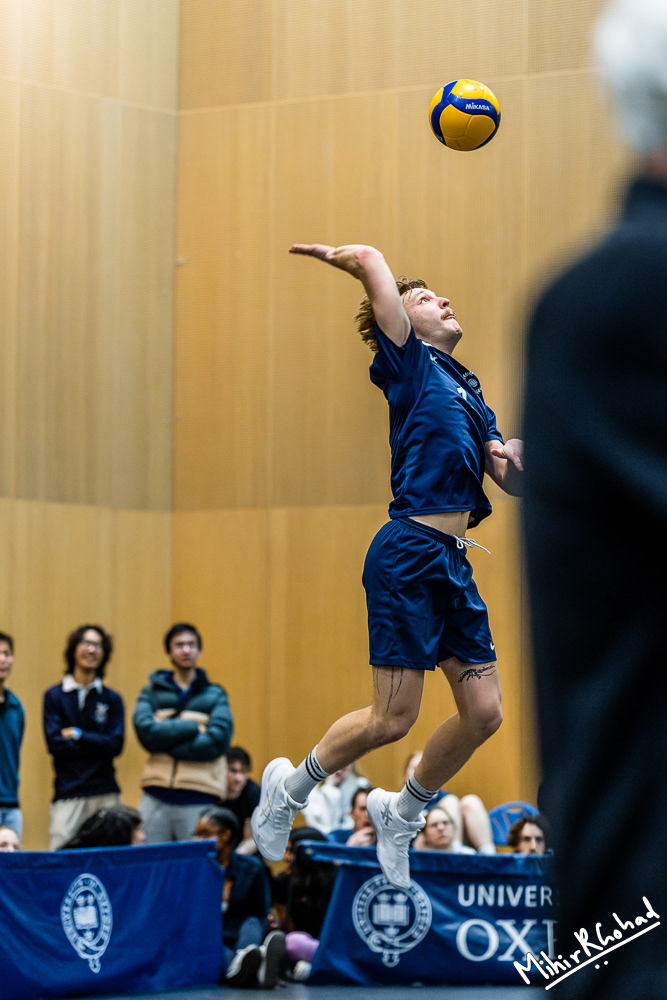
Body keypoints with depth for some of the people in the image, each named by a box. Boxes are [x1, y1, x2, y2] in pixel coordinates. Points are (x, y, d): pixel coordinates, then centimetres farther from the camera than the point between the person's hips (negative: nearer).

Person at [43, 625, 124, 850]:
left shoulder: (112, 699, 11)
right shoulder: (55, 696, 7)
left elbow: (116, 744, -1)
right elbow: (55, 744, -5)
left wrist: (78, 735, -6)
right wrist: (97, 743, -5)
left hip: (105, 795, 1)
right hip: (67, 795, -1)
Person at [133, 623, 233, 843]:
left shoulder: (215, 695, 10)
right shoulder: (152, 692, 12)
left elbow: (218, 741, -6)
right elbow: (145, 731, -6)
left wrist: (166, 737, -7)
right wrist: (193, 727, -8)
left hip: (198, 800, -1)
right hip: (156, 798, 1)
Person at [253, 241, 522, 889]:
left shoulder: (469, 393, 21)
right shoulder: (409, 364, 0)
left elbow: (512, 482, 19)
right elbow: (371, 261, -9)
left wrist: (516, 463, -2)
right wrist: (344, 256, 10)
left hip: (454, 565, 8)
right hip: (408, 554, -8)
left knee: (483, 713, 3)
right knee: (393, 720, -6)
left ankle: (401, 811, 25)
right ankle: (291, 787, 18)